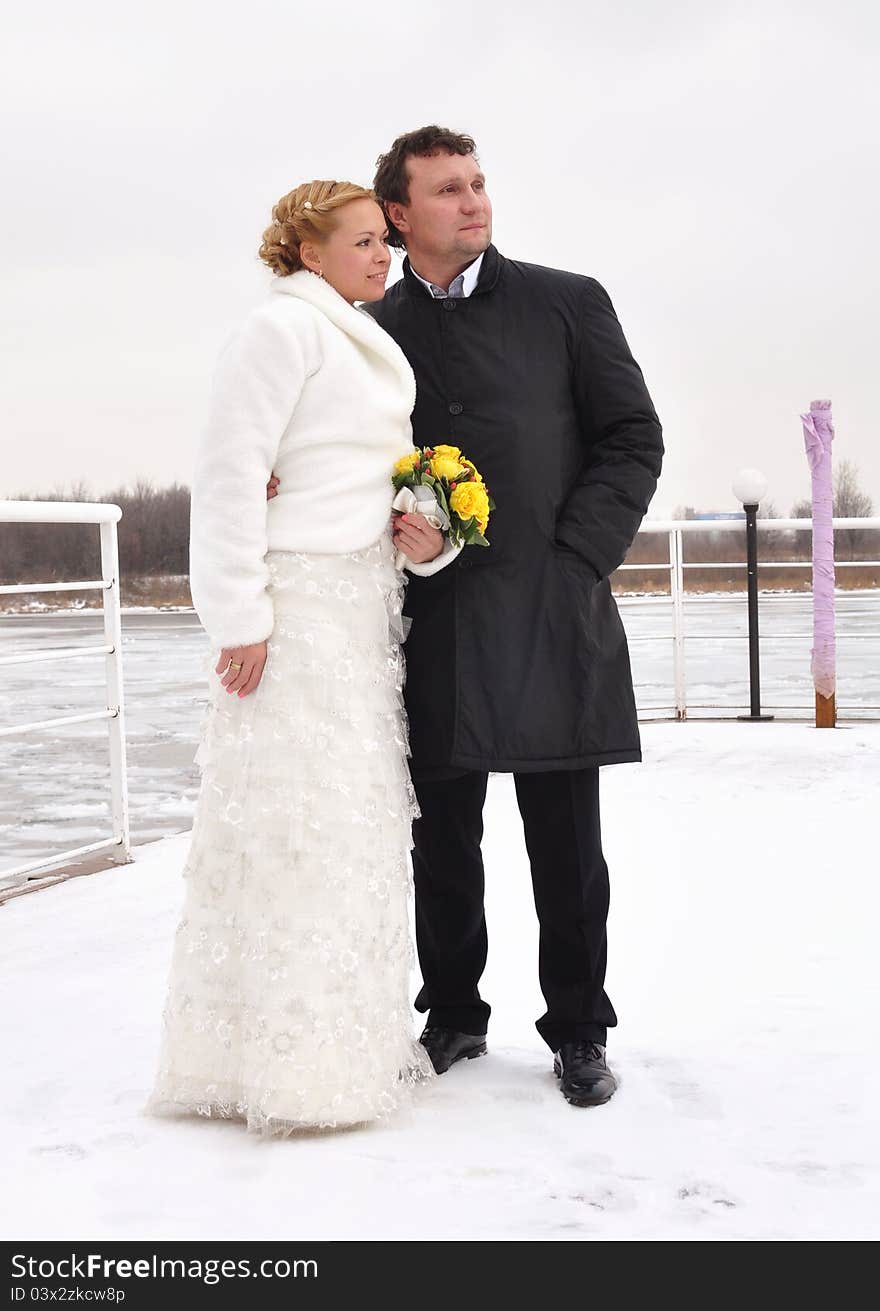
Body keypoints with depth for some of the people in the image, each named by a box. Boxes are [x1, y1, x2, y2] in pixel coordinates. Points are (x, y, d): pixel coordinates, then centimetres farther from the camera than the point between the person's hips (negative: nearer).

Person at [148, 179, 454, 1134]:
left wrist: (430, 538, 1)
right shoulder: (284, 325, -6)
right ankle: (290, 1069, 2)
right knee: (296, 820, -7)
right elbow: (230, 471, -14)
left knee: (357, 824, 11)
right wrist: (238, 615, -19)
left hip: (364, 604, 9)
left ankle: (348, 1042, 22)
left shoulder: (366, 346, 21)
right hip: (296, 607, -9)